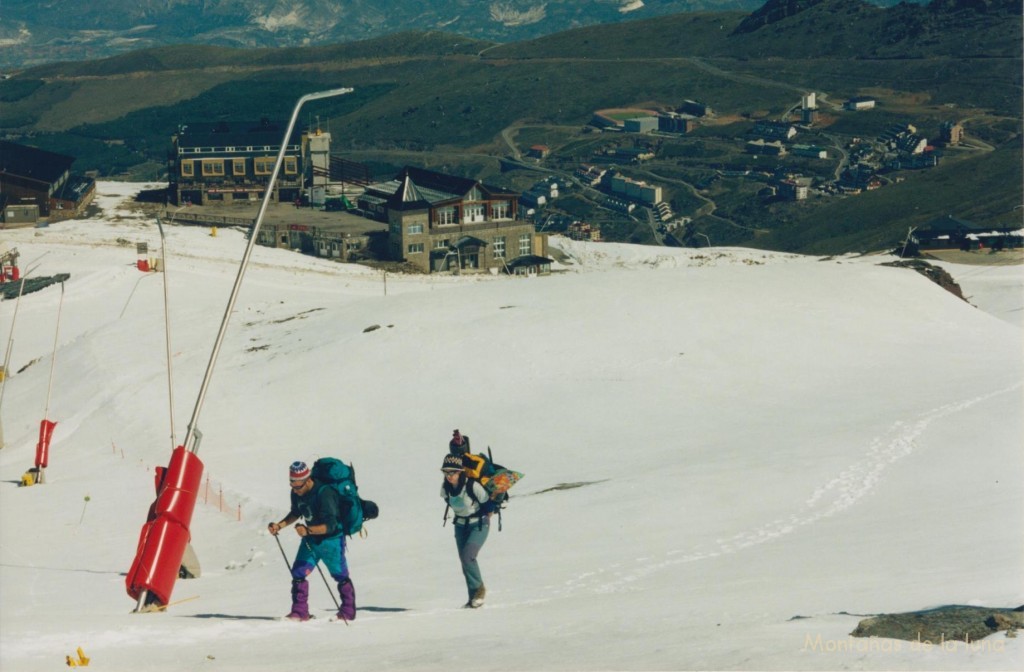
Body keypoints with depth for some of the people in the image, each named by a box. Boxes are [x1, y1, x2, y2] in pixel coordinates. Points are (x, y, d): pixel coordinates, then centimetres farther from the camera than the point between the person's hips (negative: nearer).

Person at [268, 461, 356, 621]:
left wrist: (308, 530, -46)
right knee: (298, 572, -2)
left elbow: (330, 525, -33)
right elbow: (296, 513, 16)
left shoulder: (324, 493, -29)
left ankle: (348, 612, 20)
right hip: (310, 539, 7)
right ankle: (300, 612, 4)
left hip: (331, 539, -7)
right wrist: (280, 525, 1)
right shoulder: (296, 493, -6)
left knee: (340, 575, 5)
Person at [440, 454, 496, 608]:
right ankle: (474, 596, 14)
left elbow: (488, 503, -14)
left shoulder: (472, 486, -27)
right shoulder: (445, 488, -9)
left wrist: (485, 519, 1)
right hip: (460, 525, 6)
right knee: (464, 560, 5)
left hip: (479, 525, -6)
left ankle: (478, 589, 0)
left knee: (468, 556, -21)